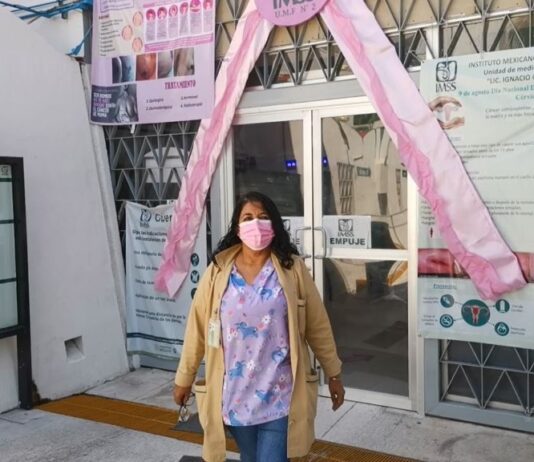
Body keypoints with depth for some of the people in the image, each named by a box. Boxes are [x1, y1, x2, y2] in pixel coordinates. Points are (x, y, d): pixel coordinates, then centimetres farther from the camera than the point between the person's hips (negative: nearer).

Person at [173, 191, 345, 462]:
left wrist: (333, 374, 5)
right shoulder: (218, 271, -4)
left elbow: (318, 326, 0)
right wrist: (184, 378, 8)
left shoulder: (292, 269, -6)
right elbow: (198, 327, 3)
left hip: (279, 393, -2)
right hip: (235, 393, 2)